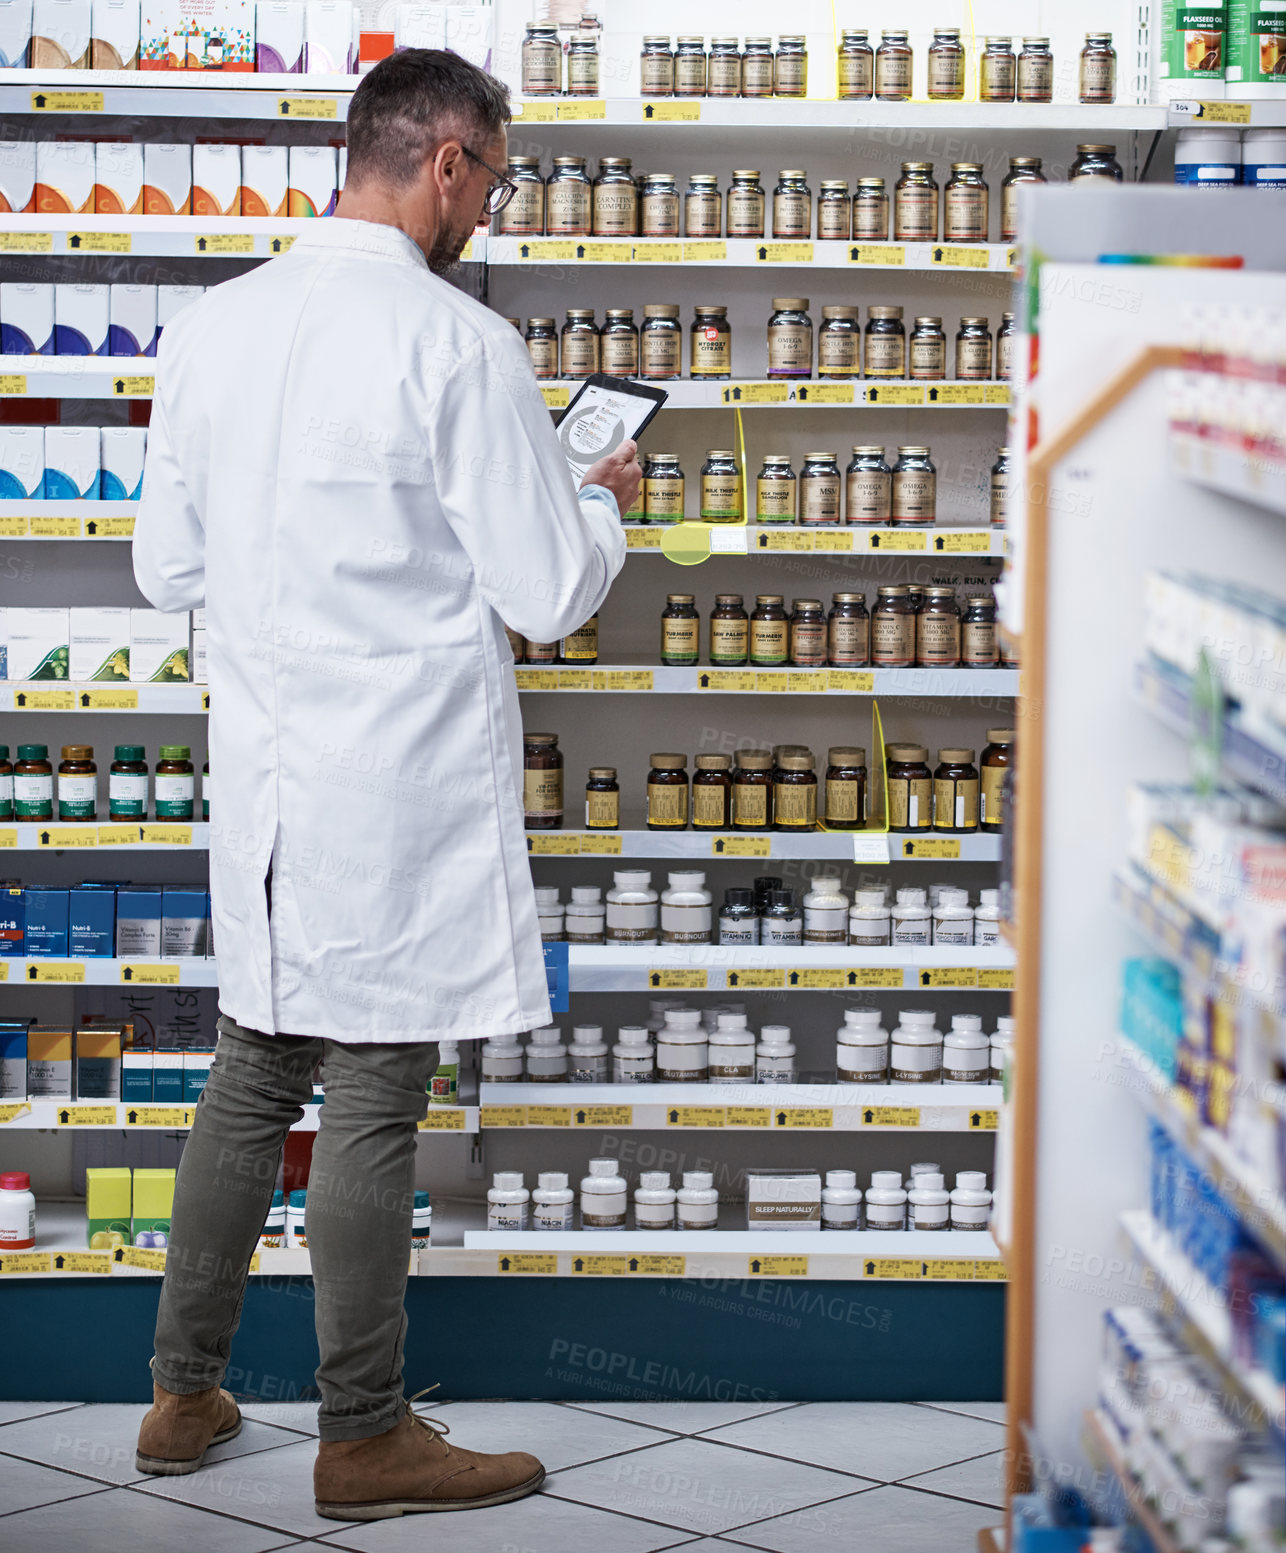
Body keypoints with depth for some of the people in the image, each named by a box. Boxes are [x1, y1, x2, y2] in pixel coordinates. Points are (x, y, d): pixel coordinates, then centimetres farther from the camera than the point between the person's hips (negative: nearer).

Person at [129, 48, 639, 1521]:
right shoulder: (458, 346, -15)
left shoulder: (209, 329, 4)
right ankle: (364, 1437, 15)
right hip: (401, 787, -6)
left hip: (259, 772, 6)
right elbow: (549, 595, -12)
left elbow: (168, 569, 11)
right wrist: (602, 502, 8)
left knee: (252, 1076, 18)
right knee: (371, 1103, 2)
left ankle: (182, 1394, 27)